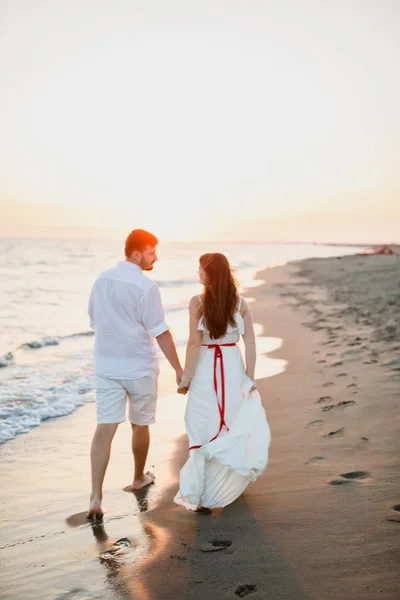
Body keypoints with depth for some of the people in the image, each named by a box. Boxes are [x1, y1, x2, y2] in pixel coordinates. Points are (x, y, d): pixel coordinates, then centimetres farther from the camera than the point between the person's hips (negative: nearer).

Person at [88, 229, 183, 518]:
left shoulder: (102, 280, 3)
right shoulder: (146, 287, -17)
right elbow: (161, 333, -17)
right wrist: (179, 370, -11)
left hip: (106, 366, 4)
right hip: (139, 367, -4)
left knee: (105, 427, 1)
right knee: (140, 425, 16)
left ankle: (96, 496, -6)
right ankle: (139, 478, 36)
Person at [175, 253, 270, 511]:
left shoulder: (198, 302, -11)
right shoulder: (240, 303, -1)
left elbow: (194, 344, -13)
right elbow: (250, 343, -2)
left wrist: (186, 377, -5)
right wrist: (250, 376, 6)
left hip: (205, 369, -3)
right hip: (233, 367, 4)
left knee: (202, 427, 7)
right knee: (231, 426, 19)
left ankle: (199, 490, 13)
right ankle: (227, 484, 34)